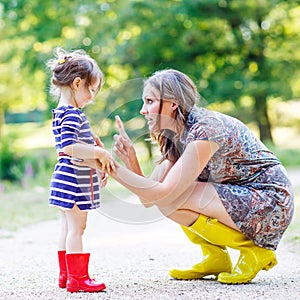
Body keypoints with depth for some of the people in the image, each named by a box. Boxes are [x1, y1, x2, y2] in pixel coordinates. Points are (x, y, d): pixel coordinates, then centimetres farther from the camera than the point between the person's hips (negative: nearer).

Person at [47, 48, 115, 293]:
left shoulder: (63, 112, 14)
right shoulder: (71, 114, -18)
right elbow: (69, 147, -31)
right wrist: (100, 153, -25)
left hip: (67, 180, 10)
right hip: (74, 181, -10)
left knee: (68, 228, 14)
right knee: (76, 228, -5)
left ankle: (66, 275, 21)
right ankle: (77, 278, -1)